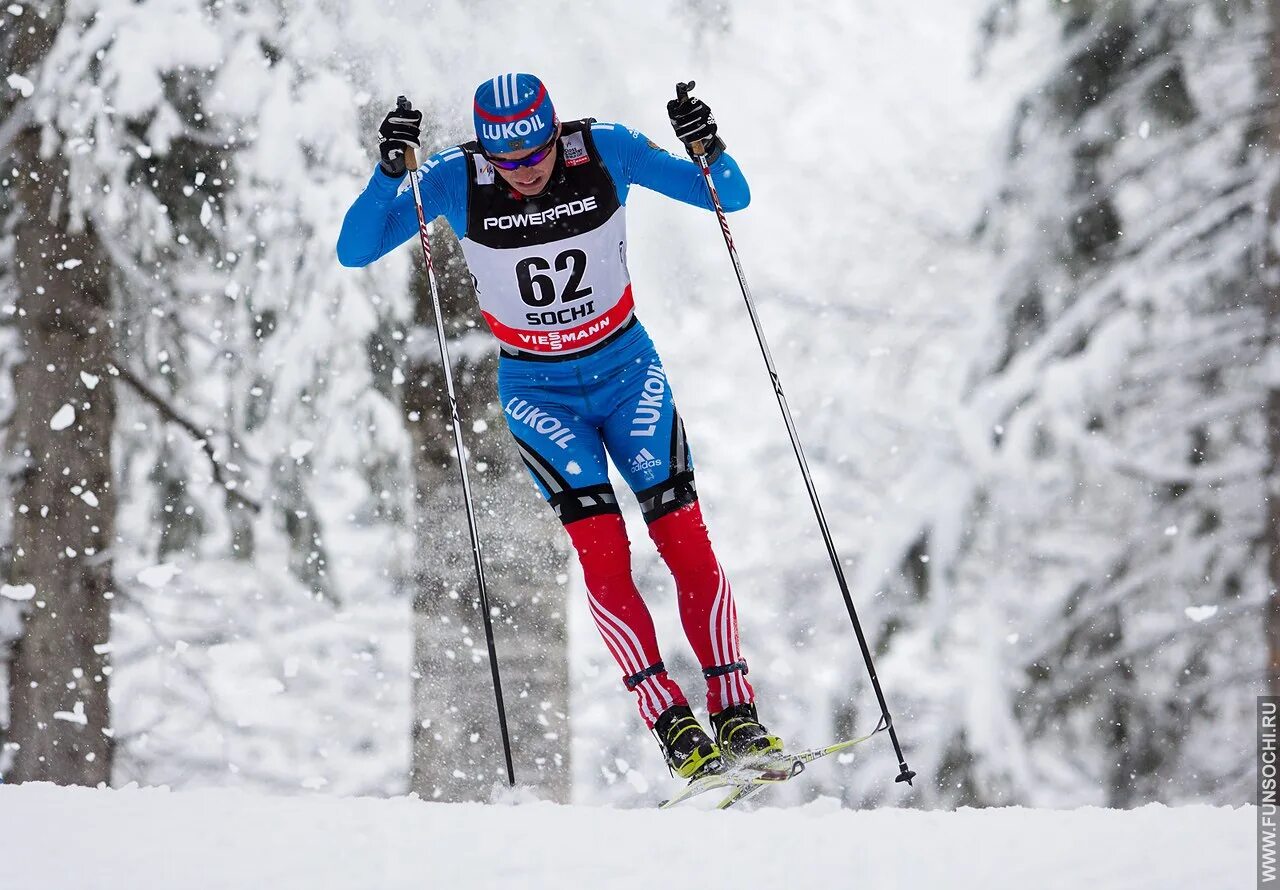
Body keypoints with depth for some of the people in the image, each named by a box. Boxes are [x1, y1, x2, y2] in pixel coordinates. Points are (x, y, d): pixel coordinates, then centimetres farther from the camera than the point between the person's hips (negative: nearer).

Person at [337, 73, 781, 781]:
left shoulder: (605, 151, -15)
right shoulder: (455, 180, -17)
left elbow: (732, 199, -8)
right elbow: (354, 251, -20)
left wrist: (710, 151, -30)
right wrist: (389, 171, -34)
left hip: (628, 370, 1)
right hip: (538, 391, -1)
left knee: (685, 537, -11)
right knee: (602, 550, -17)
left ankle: (736, 716, -7)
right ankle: (672, 725, -16)